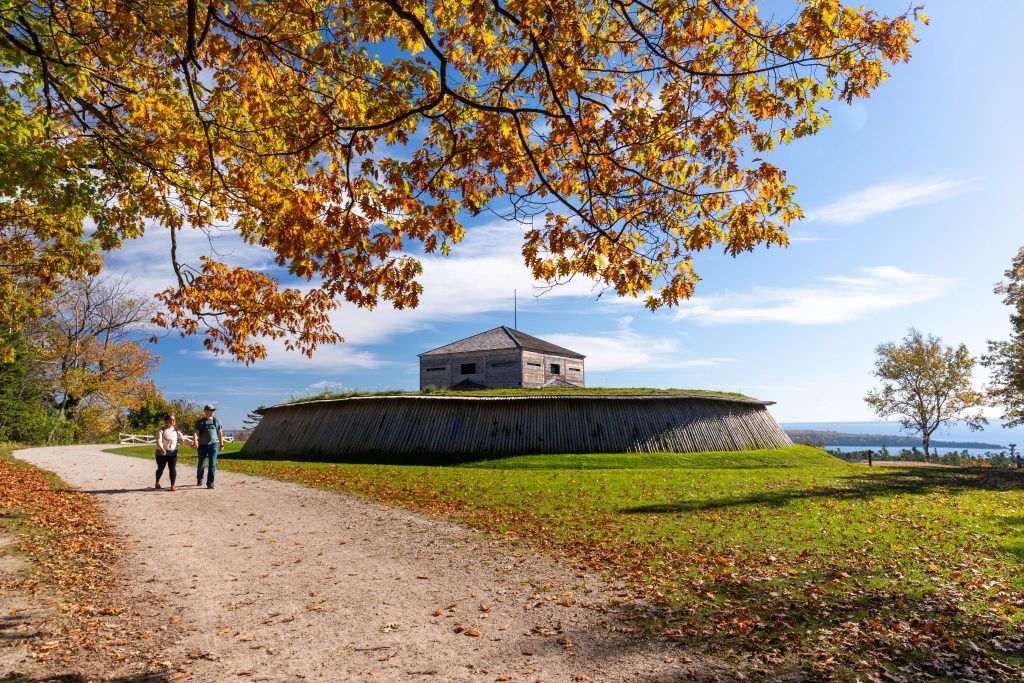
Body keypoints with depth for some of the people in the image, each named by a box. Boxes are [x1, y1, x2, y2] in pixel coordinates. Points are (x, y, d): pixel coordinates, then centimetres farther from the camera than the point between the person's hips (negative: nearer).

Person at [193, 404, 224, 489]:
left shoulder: (216, 421, 9)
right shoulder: (200, 422, 2)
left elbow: (220, 433, 14)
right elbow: (195, 433, -8)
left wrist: (221, 444, 12)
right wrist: (195, 442, -26)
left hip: (213, 444, 1)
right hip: (203, 445, -1)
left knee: (212, 464, -6)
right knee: (201, 464, 9)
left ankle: (210, 483, -2)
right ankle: (199, 479, 35)